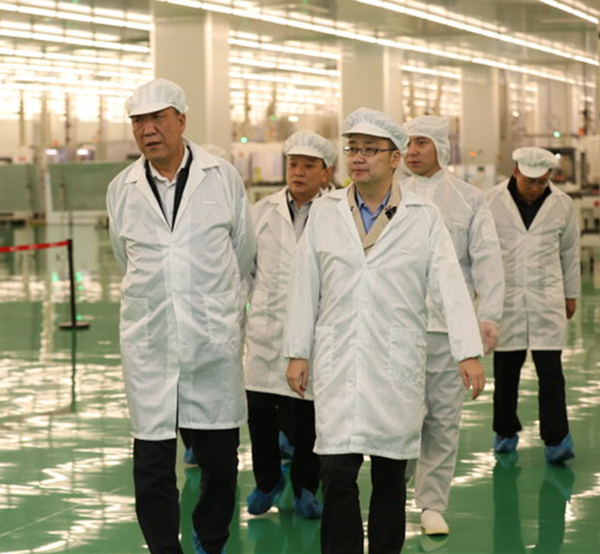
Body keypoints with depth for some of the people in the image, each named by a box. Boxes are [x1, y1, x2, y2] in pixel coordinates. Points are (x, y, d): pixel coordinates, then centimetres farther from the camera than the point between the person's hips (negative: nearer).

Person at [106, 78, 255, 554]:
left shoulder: (223, 177, 1)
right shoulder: (122, 189, 4)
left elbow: (243, 254, 14)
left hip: (214, 339, 0)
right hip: (148, 342, 1)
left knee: (220, 457, 6)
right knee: (152, 464, -1)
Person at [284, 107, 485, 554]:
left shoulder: (424, 217, 1)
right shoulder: (325, 212, 6)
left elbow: (451, 286, -5)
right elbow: (305, 287, 8)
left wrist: (470, 353, -13)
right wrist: (297, 353, 6)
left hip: (398, 364, 0)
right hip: (338, 362, 1)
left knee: (390, 475, 8)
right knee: (338, 473, -7)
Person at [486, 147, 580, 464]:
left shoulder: (562, 205, 3)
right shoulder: (493, 201, -3)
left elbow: (570, 252, 13)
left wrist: (571, 294, 16)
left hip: (547, 299, 1)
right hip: (505, 298, 0)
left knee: (550, 371, -5)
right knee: (506, 370, 7)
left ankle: (556, 440, -5)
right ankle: (505, 432, 23)